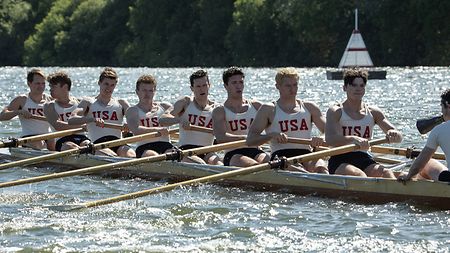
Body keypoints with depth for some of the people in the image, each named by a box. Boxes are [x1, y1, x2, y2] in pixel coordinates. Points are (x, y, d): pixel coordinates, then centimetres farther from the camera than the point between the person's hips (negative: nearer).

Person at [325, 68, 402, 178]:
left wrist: (394, 135, -21)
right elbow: (329, 139, -17)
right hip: (340, 161, -4)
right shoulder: (335, 111, 2)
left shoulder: (373, 112, 13)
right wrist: (353, 139, -36)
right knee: (359, 175, -36)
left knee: (387, 173, -28)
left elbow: (398, 137, 6)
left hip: (364, 160, 4)